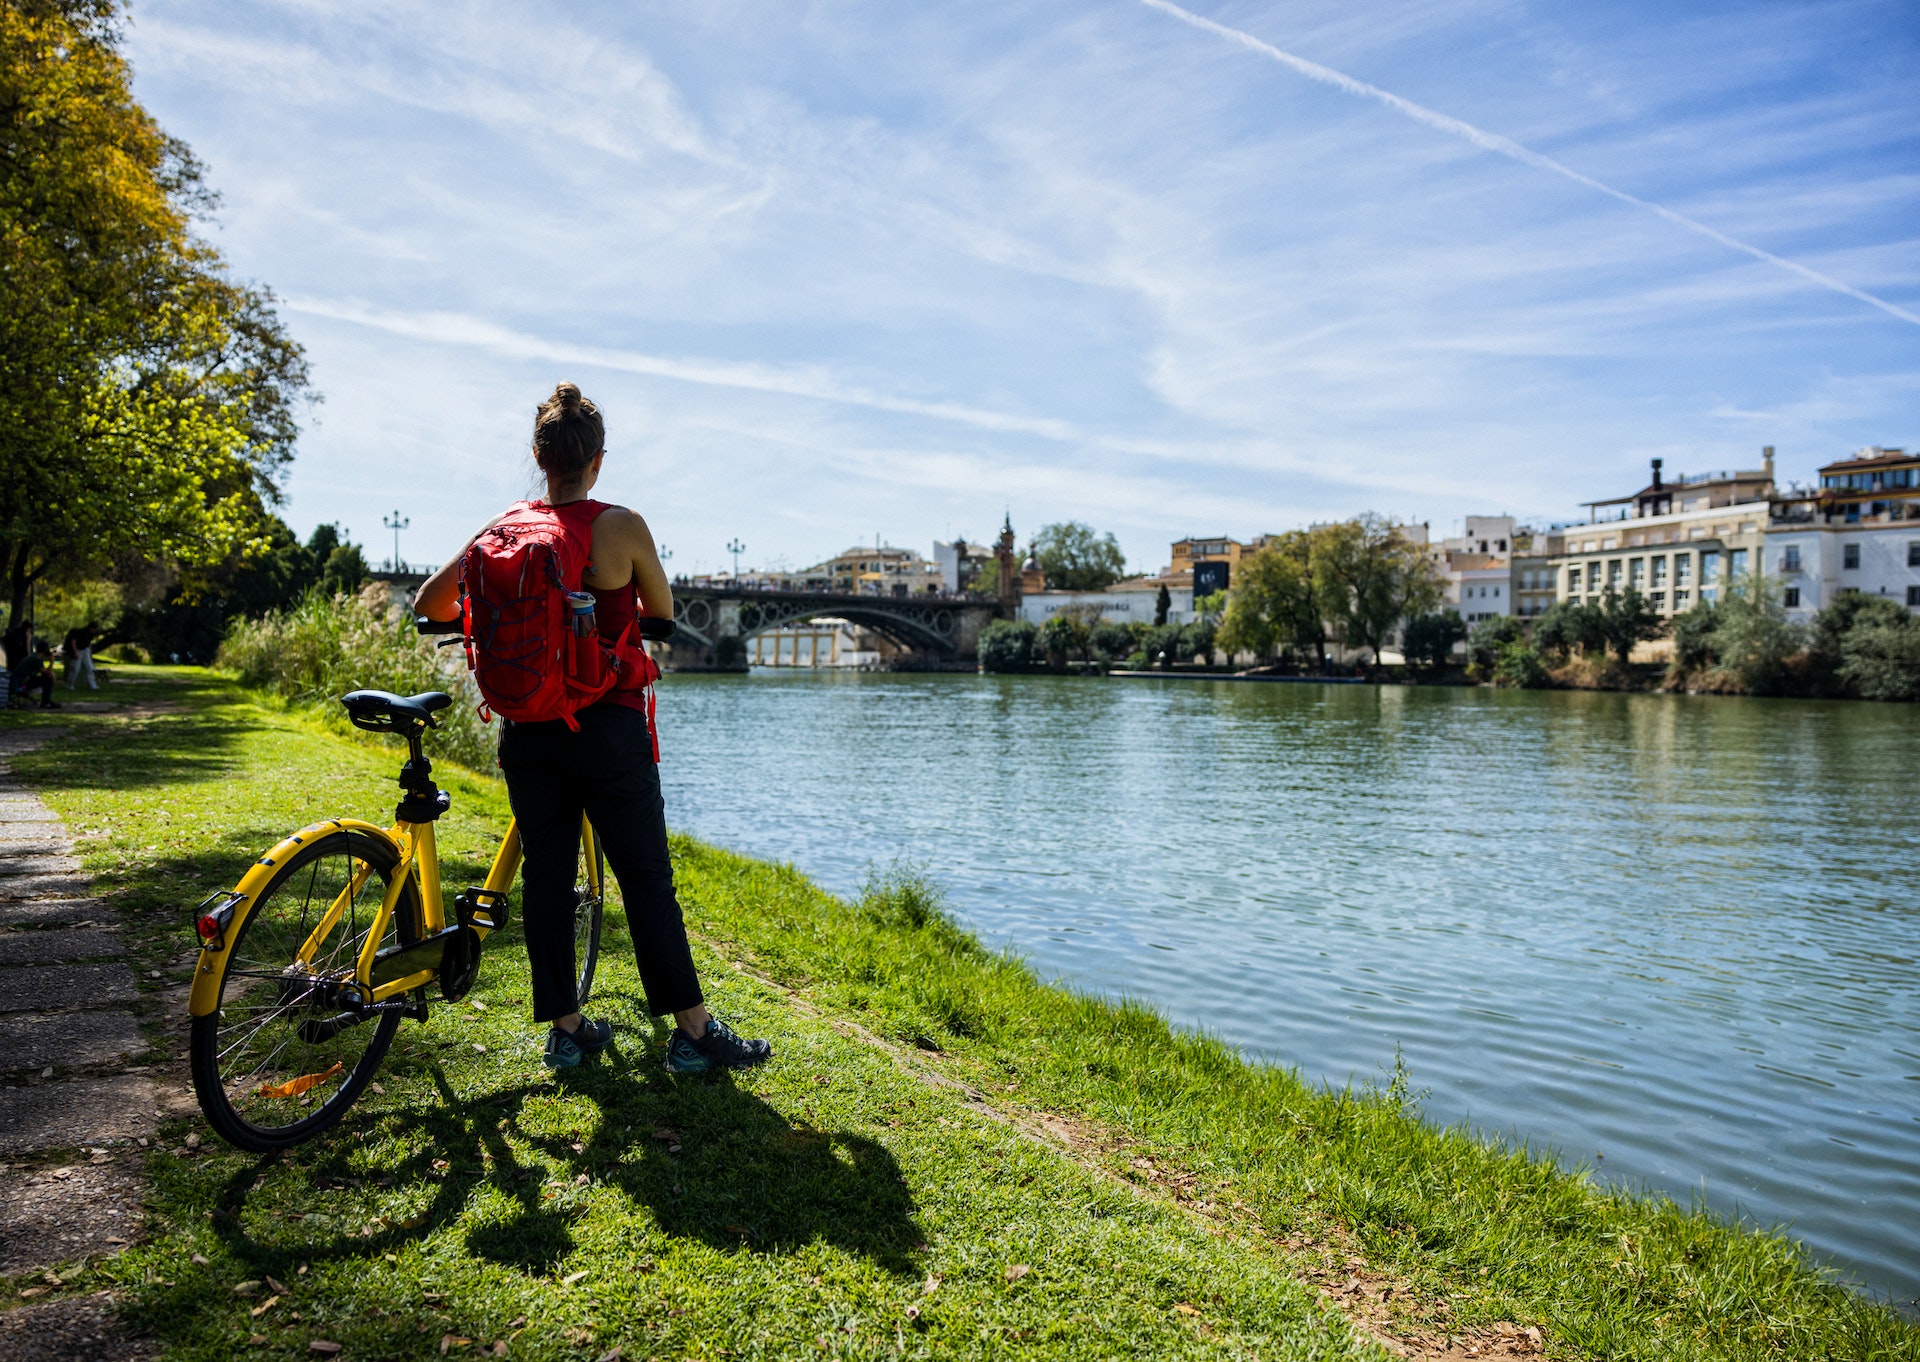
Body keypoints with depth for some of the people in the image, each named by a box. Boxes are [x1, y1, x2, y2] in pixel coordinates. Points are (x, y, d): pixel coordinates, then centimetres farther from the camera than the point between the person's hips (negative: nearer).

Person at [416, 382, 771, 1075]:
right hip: (609, 727, -4)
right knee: (647, 880, 3)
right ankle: (693, 1031, 10)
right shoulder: (623, 526, -10)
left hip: (527, 728, 4)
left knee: (545, 874, 12)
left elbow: (429, 601, 9)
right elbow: (662, 615, 3)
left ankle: (565, 1028, 20)